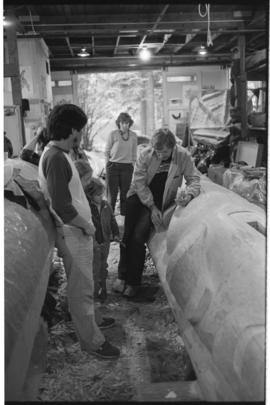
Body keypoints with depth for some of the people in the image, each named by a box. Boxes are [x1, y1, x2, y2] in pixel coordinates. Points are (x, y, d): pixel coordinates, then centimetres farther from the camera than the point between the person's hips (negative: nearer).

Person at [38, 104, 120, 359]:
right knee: (82, 288, 3)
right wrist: (87, 225, -14)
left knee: (81, 285, 24)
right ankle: (91, 340, 18)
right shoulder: (56, 158, -23)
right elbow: (62, 207, -27)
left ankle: (87, 320, 42)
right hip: (73, 233, -10)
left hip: (76, 230, 10)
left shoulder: (57, 153, 8)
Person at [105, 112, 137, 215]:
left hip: (127, 167, 2)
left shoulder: (133, 136, 4)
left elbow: (134, 154, 12)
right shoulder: (113, 134, -3)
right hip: (113, 166, -2)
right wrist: (108, 164, -2)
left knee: (125, 192, 4)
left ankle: (124, 215, 12)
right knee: (112, 193, 1)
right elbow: (106, 151, 3)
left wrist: (132, 166, 8)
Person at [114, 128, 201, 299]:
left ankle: (134, 282, 2)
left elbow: (194, 179, -4)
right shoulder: (145, 155, -14)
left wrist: (189, 194, -26)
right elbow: (139, 182, -12)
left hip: (160, 202, -2)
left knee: (138, 238, -13)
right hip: (139, 196, 2)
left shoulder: (184, 156, -14)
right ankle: (122, 276, 15)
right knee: (126, 235, -3)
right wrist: (152, 207, -17)